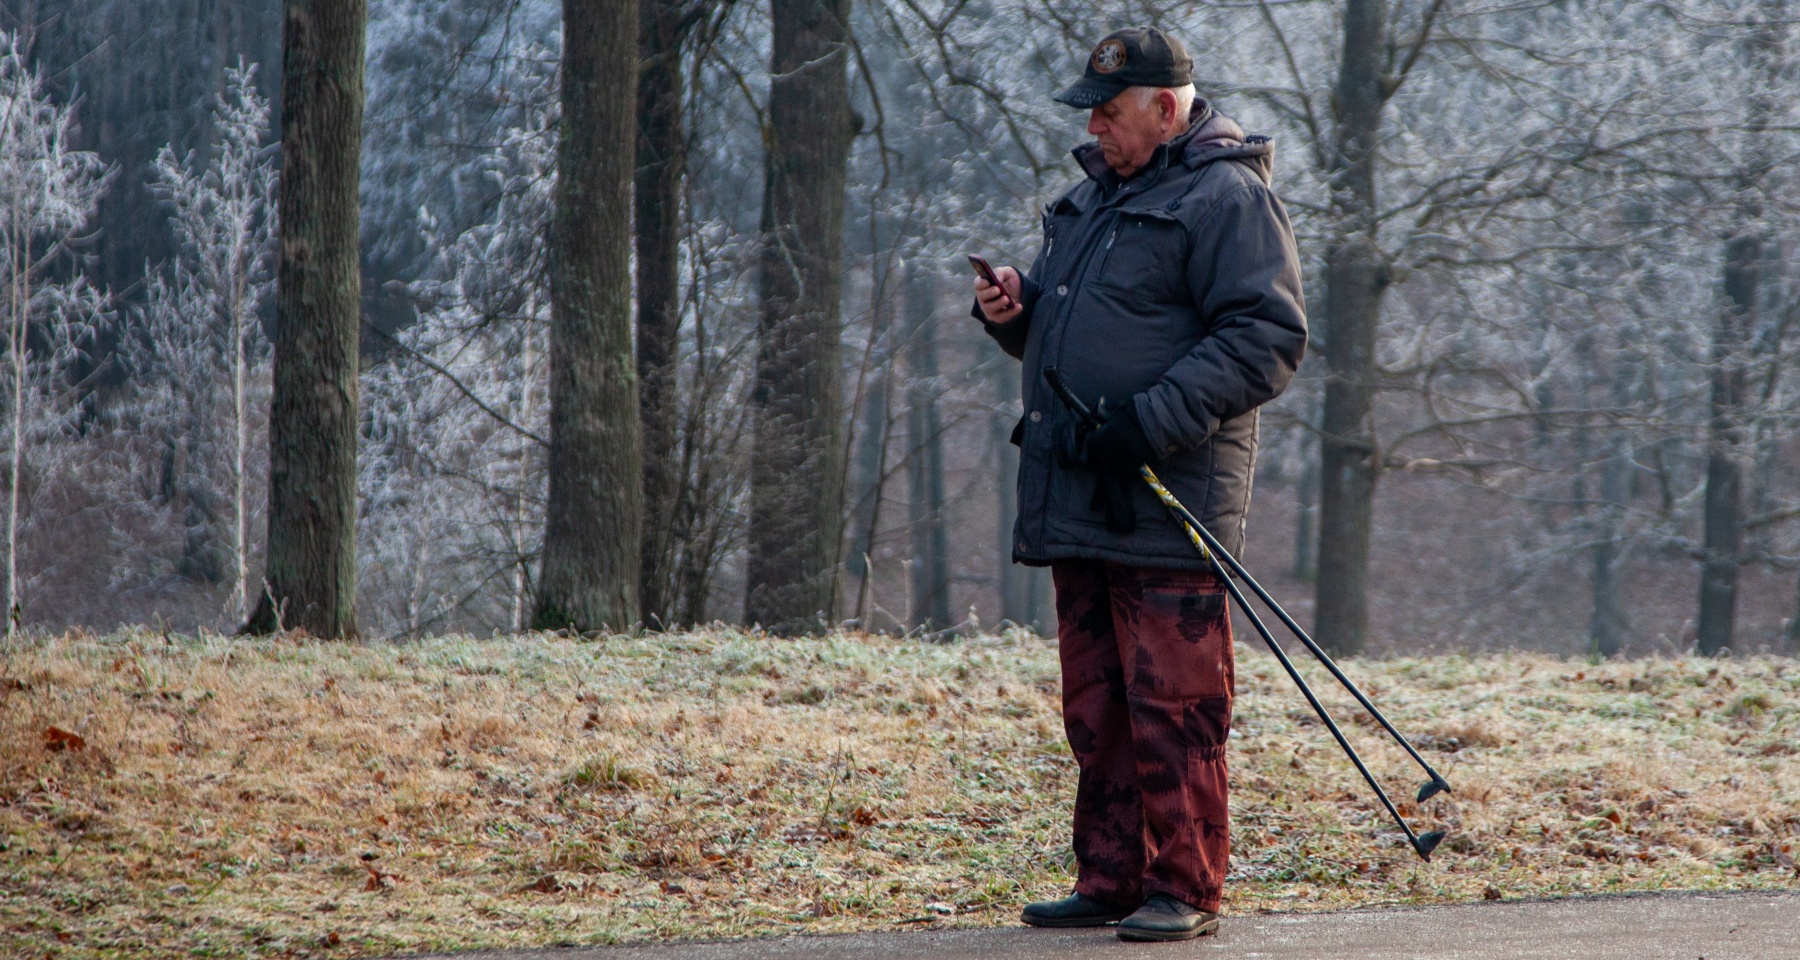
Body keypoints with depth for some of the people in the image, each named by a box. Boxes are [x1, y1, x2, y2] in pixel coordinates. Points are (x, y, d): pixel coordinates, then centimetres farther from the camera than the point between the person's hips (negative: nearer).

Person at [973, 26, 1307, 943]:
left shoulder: (1226, 198, -7)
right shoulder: (1091, 195, 21)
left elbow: (1269, 339, -15)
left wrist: (1155, 419, -22)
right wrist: (1011, 311, 7)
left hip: (1165, 508, -8)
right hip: (1077, 503, 8)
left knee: (1171, 706, -7)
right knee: (1096, 710, 10)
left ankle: (1183, 890, -3)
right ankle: (1110, 881, 16)